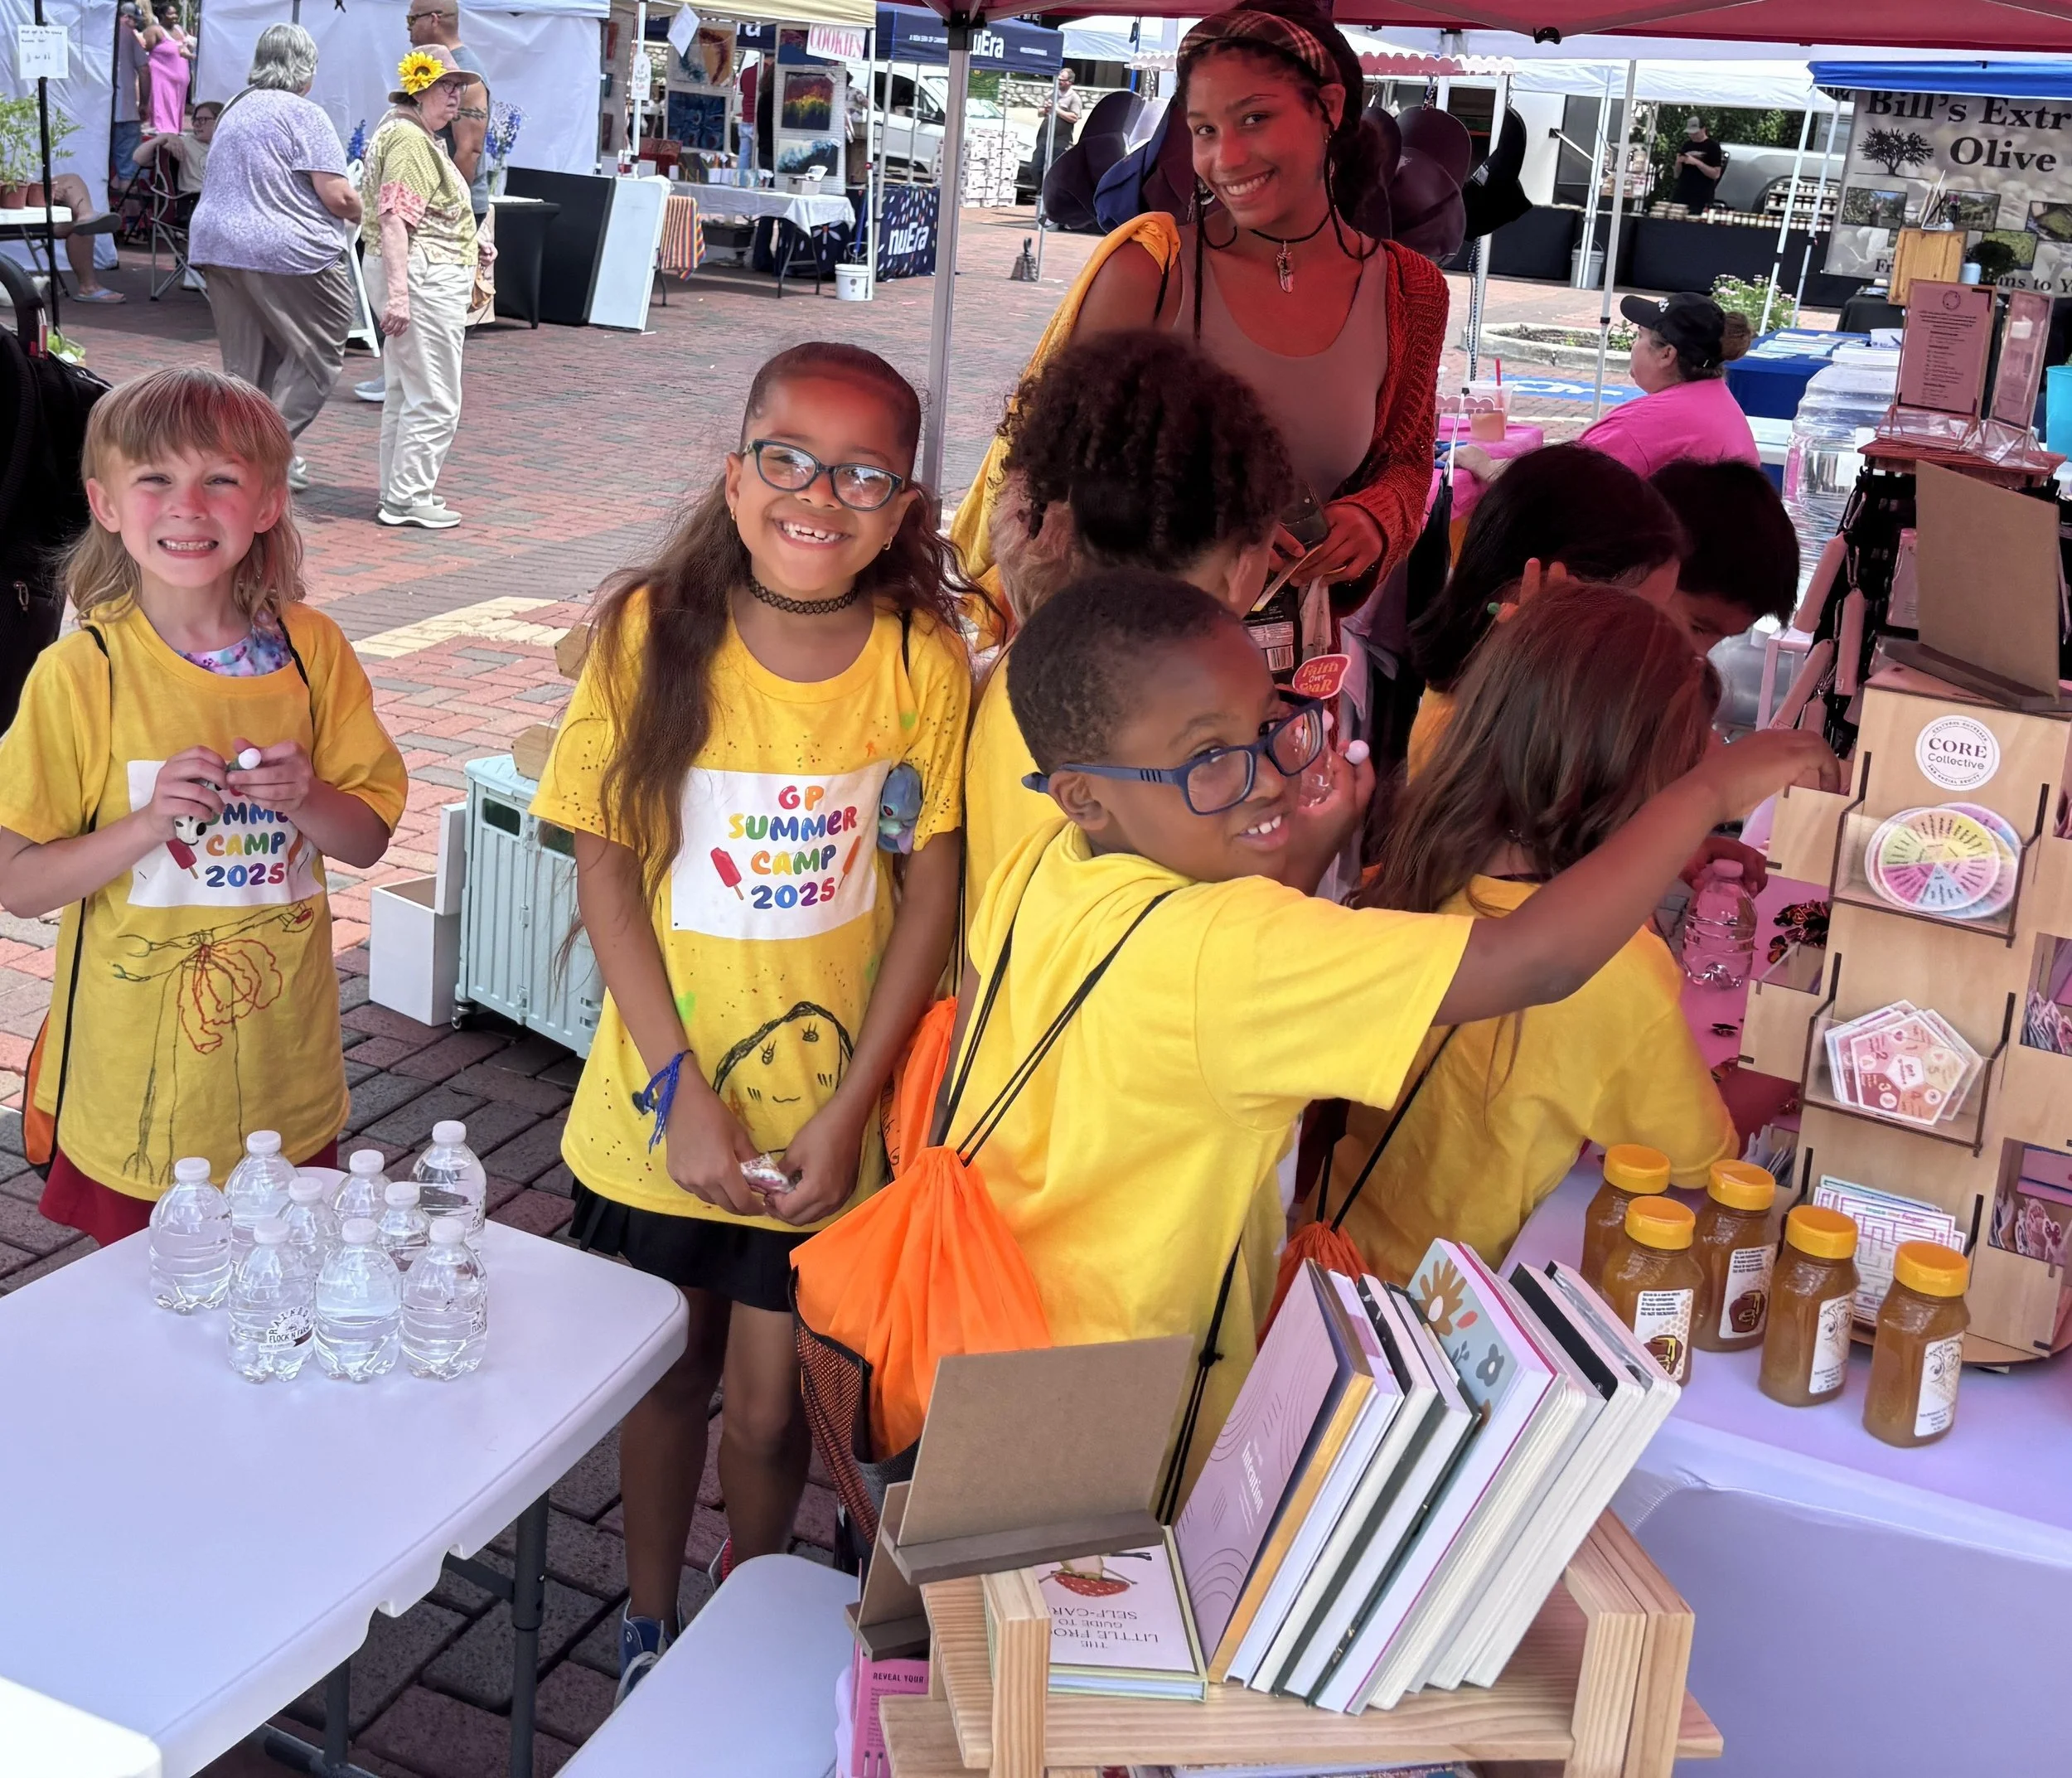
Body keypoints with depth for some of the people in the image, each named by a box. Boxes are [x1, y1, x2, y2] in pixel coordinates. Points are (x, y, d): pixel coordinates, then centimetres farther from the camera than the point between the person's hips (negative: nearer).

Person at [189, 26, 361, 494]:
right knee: (318, 350, 5)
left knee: (246, 363, 11)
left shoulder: (236, 109, 17)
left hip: (217, 244, 8)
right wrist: (365, 215, 5)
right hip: (286, 252, -8)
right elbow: (337, 196, -15)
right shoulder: (303, 114, -10)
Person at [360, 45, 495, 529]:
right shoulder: (409, 139, -14)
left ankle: (399, 493, 25)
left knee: (406, 390, 17)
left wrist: (470, 248, 20)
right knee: (434, 398, -8)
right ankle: (408, 499, -3)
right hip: (423, 276, -12)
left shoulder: (422, 137, 20)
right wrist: (397, 294, -30)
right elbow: (394, 219, -23)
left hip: (431, 274, 12)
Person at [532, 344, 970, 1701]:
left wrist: (849, 1107, -11)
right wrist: (683, 1088, -13)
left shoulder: (925, 661, -11)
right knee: (669, 1370, 19)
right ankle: (648, 1624, 44)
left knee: (771, 1405, 10)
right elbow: (606, 869, -9)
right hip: (662, 1107, 1)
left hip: (823, 1120, 0)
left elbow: (932, 892, -7)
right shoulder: (652, 632, -11)